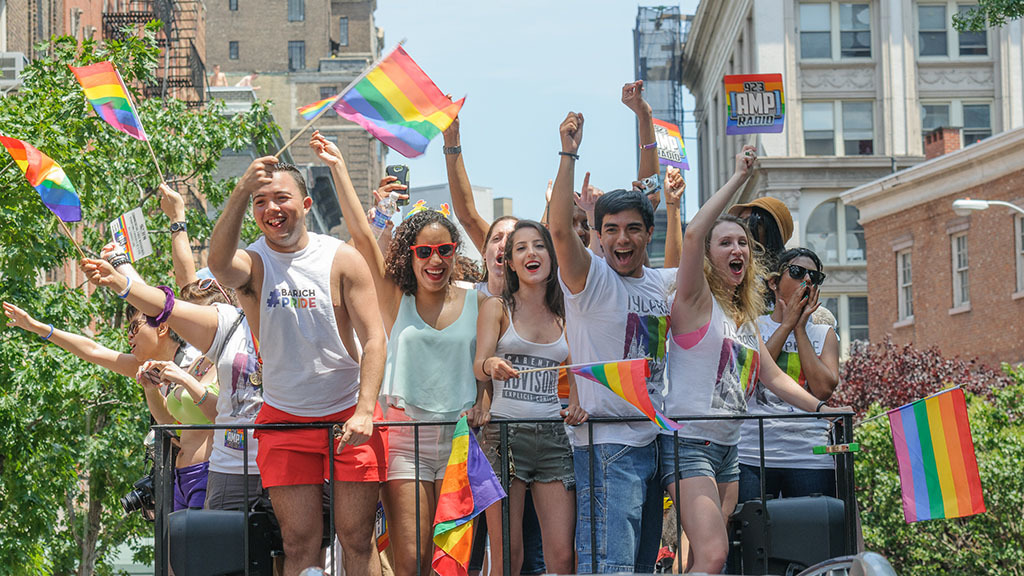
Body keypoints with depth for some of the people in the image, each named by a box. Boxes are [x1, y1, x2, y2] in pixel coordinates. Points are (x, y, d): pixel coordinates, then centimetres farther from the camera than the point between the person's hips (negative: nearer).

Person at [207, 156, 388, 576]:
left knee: (357, 539, 0)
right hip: (284, 419, 1)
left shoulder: (342, 259, -3)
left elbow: (373, 338, -7)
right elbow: (219, 263, -28)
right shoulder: (251, 264, -2)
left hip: (350, 417, -1)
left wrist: (364, 412, -19)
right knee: (299, 542, 0)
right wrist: (241, 192, -42)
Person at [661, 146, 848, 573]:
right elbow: (693, 235, -22)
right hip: (687, 441, -8)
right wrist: (738, 178, -16)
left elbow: (773, 376, 23)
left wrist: (822, 409, 13)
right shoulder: (697, 301, -6)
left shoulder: (745, 318, 18)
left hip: (727, 449, 8)